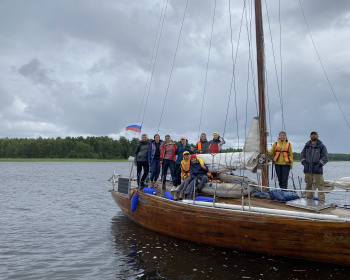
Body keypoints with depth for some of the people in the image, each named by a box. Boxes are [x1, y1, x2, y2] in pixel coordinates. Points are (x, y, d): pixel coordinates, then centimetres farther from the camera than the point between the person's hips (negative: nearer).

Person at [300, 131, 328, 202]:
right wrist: (304, 162, 3)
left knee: (320, 186, -7)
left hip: (317, 170, -4)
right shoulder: (307, 146, 15)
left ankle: (321, 201, -3)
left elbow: (325, 157, 0)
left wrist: (319, 164, -11)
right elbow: (302, 155, 20)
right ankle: (309, 200, 19)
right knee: (308, 185, 10)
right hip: (307, 170, 4)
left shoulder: (321, 146, 4)